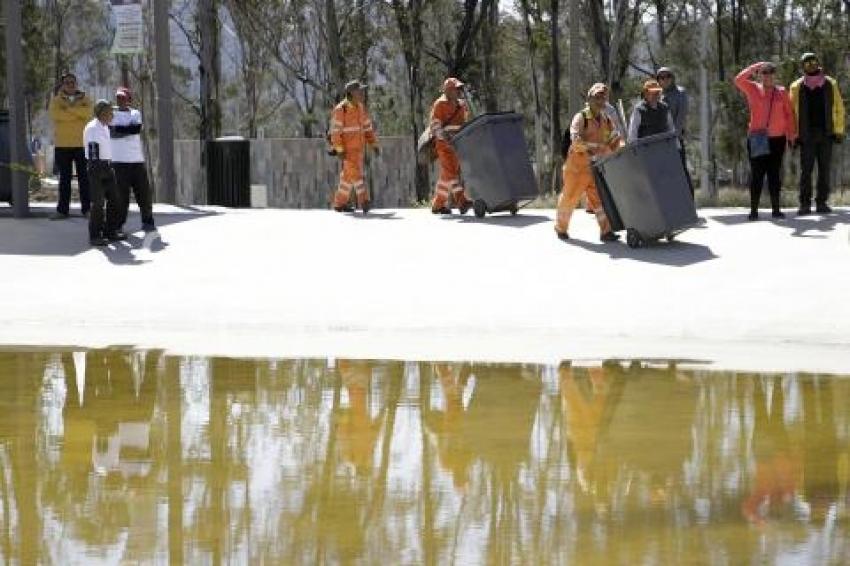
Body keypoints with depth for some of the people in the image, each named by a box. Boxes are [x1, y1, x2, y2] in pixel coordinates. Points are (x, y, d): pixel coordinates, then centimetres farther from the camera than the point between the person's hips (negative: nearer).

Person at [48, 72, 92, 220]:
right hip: (62, 145, 0)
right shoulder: (56, 99, 6)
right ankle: (62, 210, 8)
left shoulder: (84, 99, 7)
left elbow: (88, 112, -13)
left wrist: (70, 107, -18)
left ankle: (86, 208, 3)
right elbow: (55, 114, -14)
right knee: (64, 178, 5)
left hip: (81, 144, 0)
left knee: (84, 177, 0)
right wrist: (78, 113, -13)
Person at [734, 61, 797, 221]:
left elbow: (788, 114, 8)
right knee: (757, 173, -4)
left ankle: (776, 208, 8)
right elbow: (738, 80, -11)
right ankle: (754, 210, -4)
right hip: (757, 138, -1)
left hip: (777, 139, 1)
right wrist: (754, 67, -12)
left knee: (775, 174, 5)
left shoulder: (781, 92, 7)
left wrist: (791, 134, 3)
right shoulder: (753, 89, 4)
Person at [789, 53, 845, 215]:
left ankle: (821, 203, 7)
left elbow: (839, 108, 8)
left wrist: (839, 131, 0)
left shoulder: (830, 84, 7)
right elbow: (792, 111, 3)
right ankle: (805, 204, -3)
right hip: (807, 134, -2)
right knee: (806, 169, -5)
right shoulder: (797, 87, 3)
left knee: (825, 169, 2)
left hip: (826, 133, 2)